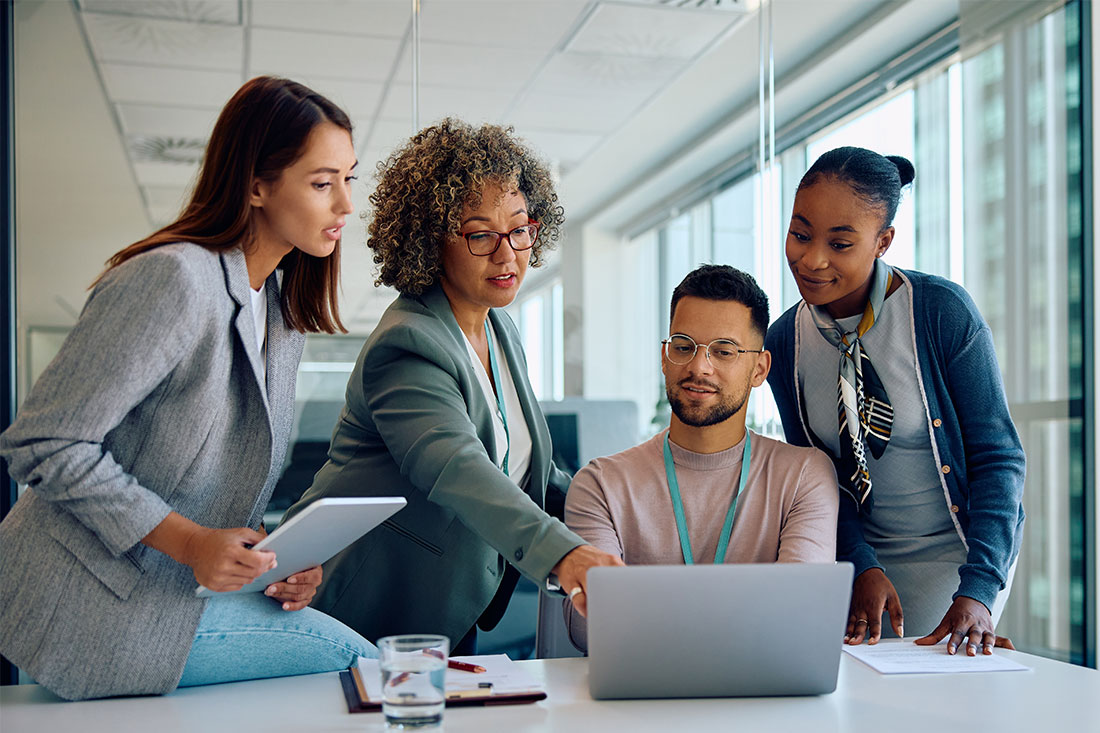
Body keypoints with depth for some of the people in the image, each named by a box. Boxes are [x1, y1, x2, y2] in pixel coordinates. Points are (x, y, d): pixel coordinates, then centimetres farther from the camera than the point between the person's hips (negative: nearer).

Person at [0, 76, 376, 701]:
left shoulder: (287, 309, 8)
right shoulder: (173, 280, -21)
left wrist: (276, 554, -2)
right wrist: (189, 541, -24)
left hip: (174, 584, 8)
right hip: (90, 609, -8)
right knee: (353, 658, -13)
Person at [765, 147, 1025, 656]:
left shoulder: (942, 311, -18)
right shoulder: (785, 341, -6)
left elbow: (998, 456, -16)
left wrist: (978, 589, -25)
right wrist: (862, 566, -14)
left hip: (960, 551, -3)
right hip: (863, 553, 4)